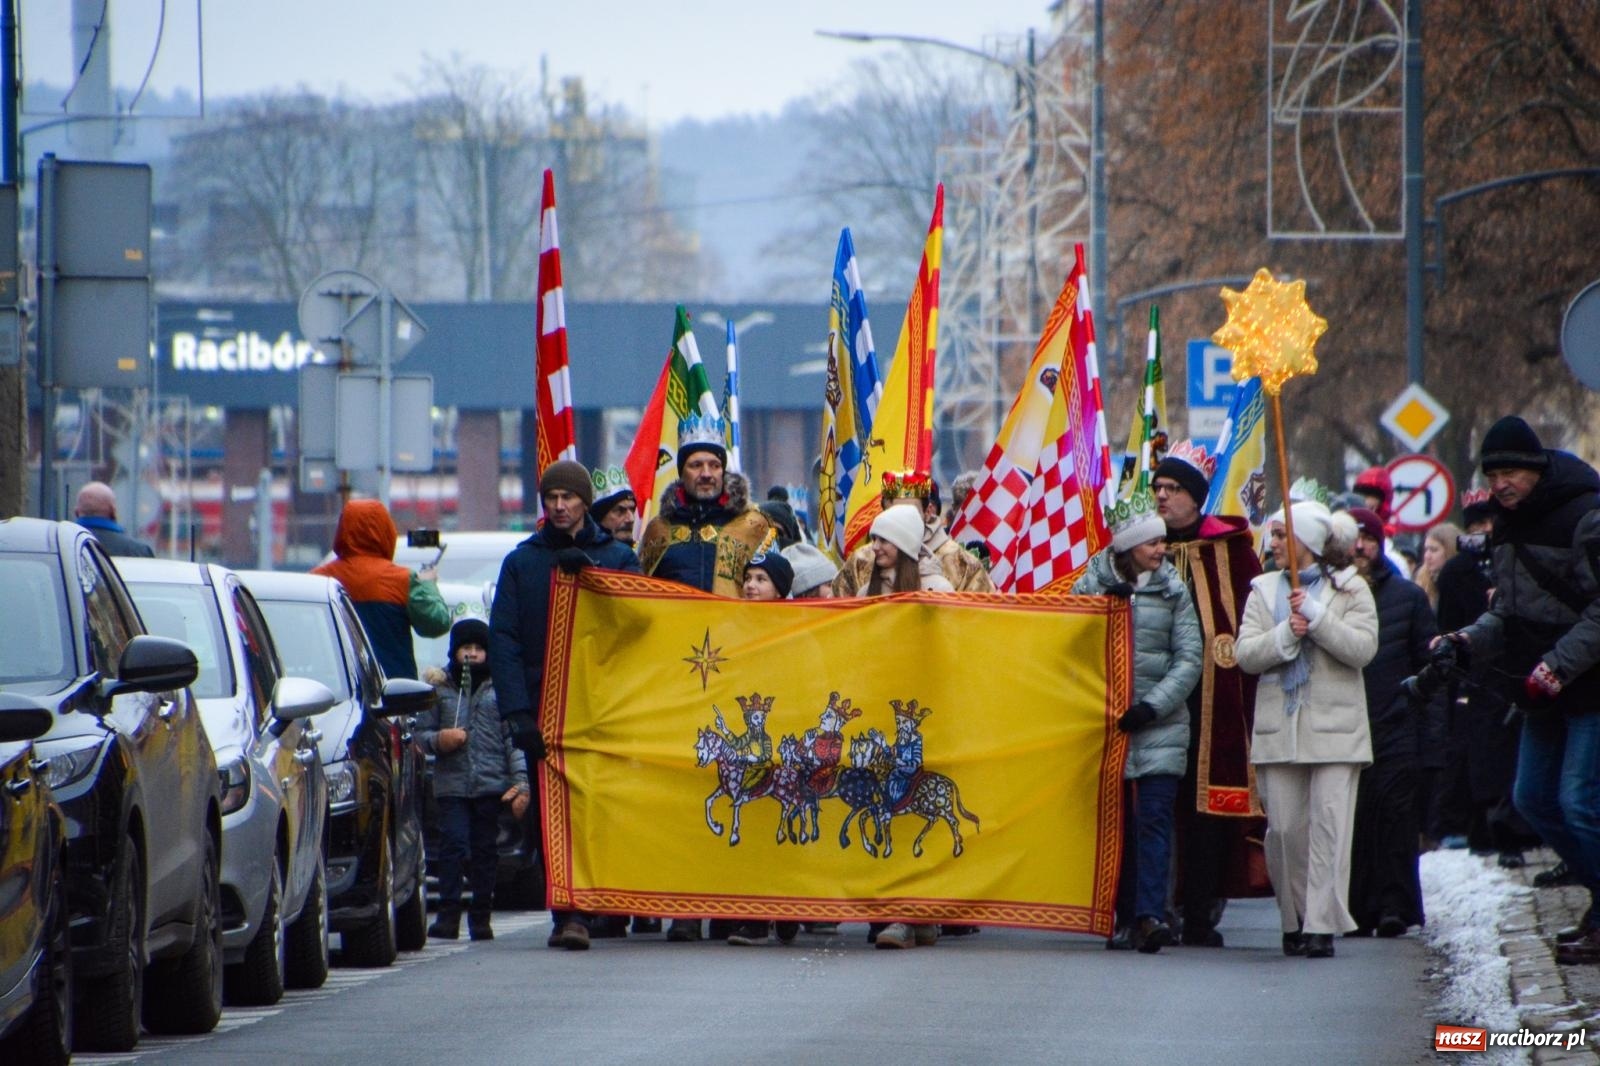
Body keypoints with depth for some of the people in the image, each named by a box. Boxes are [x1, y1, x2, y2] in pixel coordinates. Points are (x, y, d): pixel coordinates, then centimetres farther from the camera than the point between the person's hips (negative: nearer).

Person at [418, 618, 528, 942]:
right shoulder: (439, 688, 8)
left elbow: (514, 738, 4)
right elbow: (421, 731, 12)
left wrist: (521, 783, -5)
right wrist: (438, 740, -12)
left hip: (492, 784, 0)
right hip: (451, 784, 0)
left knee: (485, 851, 4)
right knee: (453, 846, -10)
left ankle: (481, 918, 10)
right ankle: (448, 915, -8)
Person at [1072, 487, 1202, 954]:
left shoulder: (1173, 591, 5)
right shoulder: (1092, 584, 6)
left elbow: (1189, 659, 1)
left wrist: (1154, 705, -12)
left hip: (1161, 724, -1)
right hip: (1107, 722, 1)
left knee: (1154, 818, -12)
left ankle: (1149, 915, -20)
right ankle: (1126, 916, 12)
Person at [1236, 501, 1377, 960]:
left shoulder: (1350, 590, 5)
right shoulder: (1264, 590, 13)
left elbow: (1363, 647, -9)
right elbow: (1246, 654, 3)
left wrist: (1316, 616, -15)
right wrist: (1286, 635, -13)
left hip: (1334, 727, -3)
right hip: (1278, 728, 3)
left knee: (1329, 824, -9)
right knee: (1284, 828, 1)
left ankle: (1322, 925, -11)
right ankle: (1294, 921, 11)